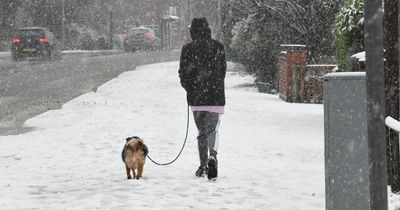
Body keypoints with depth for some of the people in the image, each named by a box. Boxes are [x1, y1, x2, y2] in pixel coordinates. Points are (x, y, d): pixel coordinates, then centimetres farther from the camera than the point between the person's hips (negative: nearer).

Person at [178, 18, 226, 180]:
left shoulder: (187, 49, -4)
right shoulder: (218, 47, -1)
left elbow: (183, 73, -1)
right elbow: (223, 70, 7)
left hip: (195, 97, 0)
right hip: (215, 96, 0)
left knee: (201, 131, 13)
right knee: (212, 129, 2)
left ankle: (203, 166, 13)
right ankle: (212, 155, -26)